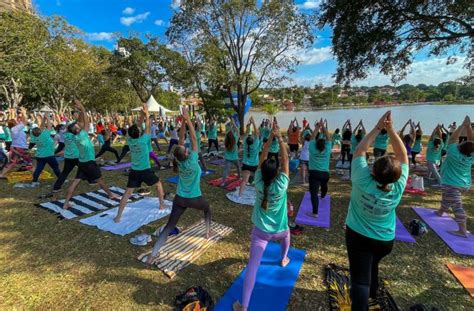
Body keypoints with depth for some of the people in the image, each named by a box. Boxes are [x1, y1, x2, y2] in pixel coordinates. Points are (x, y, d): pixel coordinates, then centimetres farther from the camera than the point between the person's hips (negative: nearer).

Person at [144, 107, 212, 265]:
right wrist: (188, 120, -17)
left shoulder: (179, 162, -9)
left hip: (179, 198, 4)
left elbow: (181, 138, -6)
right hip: (195, 199, -3)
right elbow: (193, 138, -19)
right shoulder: (192, 161, -21)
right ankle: (208, 232, 37)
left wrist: (183, 121, -9)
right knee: (207, 209, 30)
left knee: (169, 226, 4)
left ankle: (152, 255, -1)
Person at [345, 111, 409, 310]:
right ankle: (371, 294, 56)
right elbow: (403, 155, -11)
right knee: (372, 266, 31)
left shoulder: (363, 182, -29)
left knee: (360, 279, 1)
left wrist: (378, 127, -14)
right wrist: (390, 129, -16)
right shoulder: (398, 188, -21)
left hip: (358, 236, -4)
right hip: (385, 240, 5)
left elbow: (360, 150, -18)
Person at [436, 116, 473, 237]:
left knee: (457, 206, -9)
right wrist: (468, 126, 1)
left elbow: (452, 138, -14)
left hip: (452, 185, -8)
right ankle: (441, 212, 49)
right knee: (447, 199, 29)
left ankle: (463, 231, -10)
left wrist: (463, 125, -7)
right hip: (465, 185, 8)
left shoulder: (454, 154, -20)